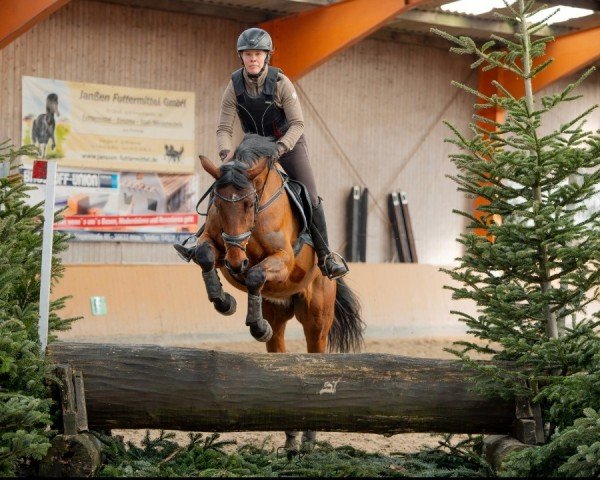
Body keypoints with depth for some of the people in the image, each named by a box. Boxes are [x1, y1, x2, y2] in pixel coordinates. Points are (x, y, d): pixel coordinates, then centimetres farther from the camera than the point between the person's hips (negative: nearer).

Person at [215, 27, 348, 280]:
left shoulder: (280, 82, -19)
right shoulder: (235, 86, -13)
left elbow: (297, 124, -20)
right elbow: (224, 129, -12)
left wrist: (280, 148, -36)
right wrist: (226, 152, -33)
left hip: (289, 145, -3)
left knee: (310, 198, -10)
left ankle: (325, 257, -3)